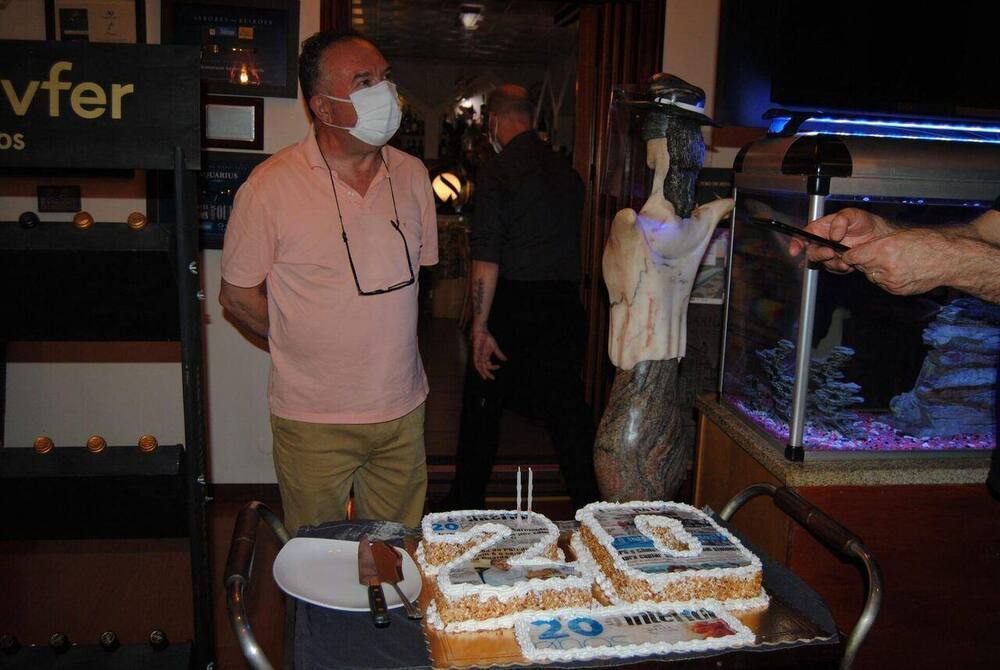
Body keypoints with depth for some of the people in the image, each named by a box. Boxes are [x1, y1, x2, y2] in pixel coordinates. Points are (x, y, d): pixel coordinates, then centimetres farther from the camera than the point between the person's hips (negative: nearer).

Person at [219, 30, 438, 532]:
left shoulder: (411, 175, 2)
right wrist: (308, 345, 1)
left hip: (402, 412, 4)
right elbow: (238, 294, -4)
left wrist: (384, 338, 11)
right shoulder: (271, 185, -13)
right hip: (313, 420, -4)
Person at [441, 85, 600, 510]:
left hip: (513, 304, -5)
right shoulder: (567, 173, 9)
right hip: (565, 306, 5)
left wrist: (480, 326, -14)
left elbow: (486, 257, -16)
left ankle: (466, 504, 23)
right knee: (567, 407, 10)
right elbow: (573, 242, 14)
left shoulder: (497, 172, -10)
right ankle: (588, 506, 15)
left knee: (482, 405, 11)